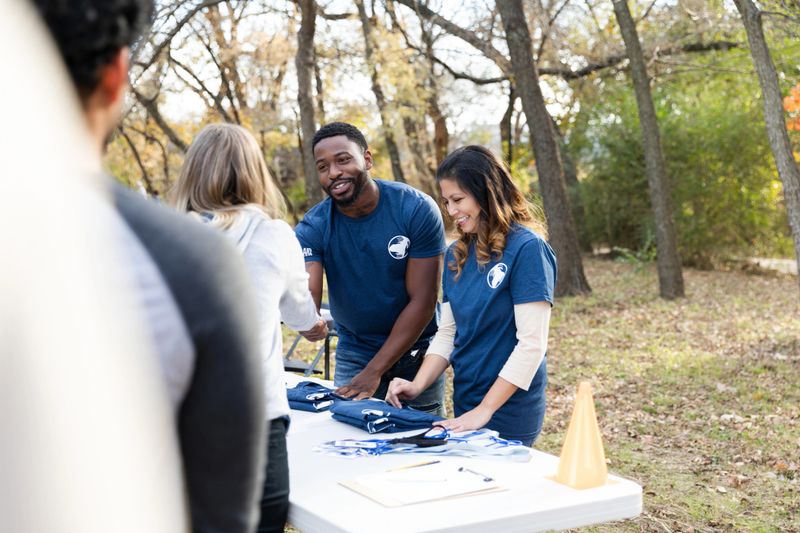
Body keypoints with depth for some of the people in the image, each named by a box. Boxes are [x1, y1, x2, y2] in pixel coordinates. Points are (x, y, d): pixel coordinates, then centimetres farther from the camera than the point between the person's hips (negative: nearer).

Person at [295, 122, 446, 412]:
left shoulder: (417, 209, -18)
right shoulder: (312, 228, -12)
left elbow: (422, 301, -17)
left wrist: (374, 371, -20)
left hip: (416, 348, -1)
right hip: (353, 352, 1)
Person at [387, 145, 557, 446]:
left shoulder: (526, 248, -14)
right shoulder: (457, 254, 6)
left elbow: (532, 343, -18)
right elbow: (448, 331, 10)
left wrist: (484, 410, -20)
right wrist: (418, 385, -5)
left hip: (509, 410, -6)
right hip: (464, 405, 6)